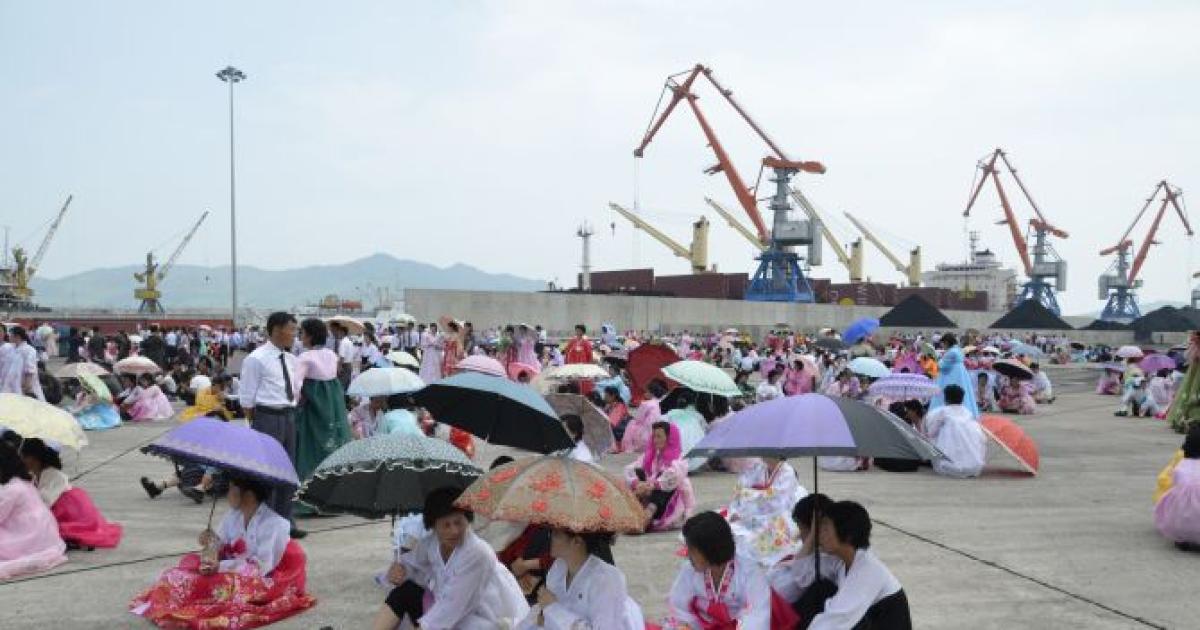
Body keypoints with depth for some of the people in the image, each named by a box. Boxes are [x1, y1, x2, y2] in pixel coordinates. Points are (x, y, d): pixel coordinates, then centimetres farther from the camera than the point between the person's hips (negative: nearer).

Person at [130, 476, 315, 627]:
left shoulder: (274, 522, -20)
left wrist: (221, 566, -26)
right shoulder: (233, 514, 5)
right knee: (191, 563, -9)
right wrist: (211, 544, -21)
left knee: (227, 585, -34)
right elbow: (221, 546, 3)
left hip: (266, 578, -8)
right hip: (237, 567, 8)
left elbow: (262, 566, -24)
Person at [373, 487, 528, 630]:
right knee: (405, 592, -5)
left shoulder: (477, 554, -28)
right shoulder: (430, 542, -6)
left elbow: (451, 604, -28)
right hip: (457, 615, 8)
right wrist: (397, 569, -13)